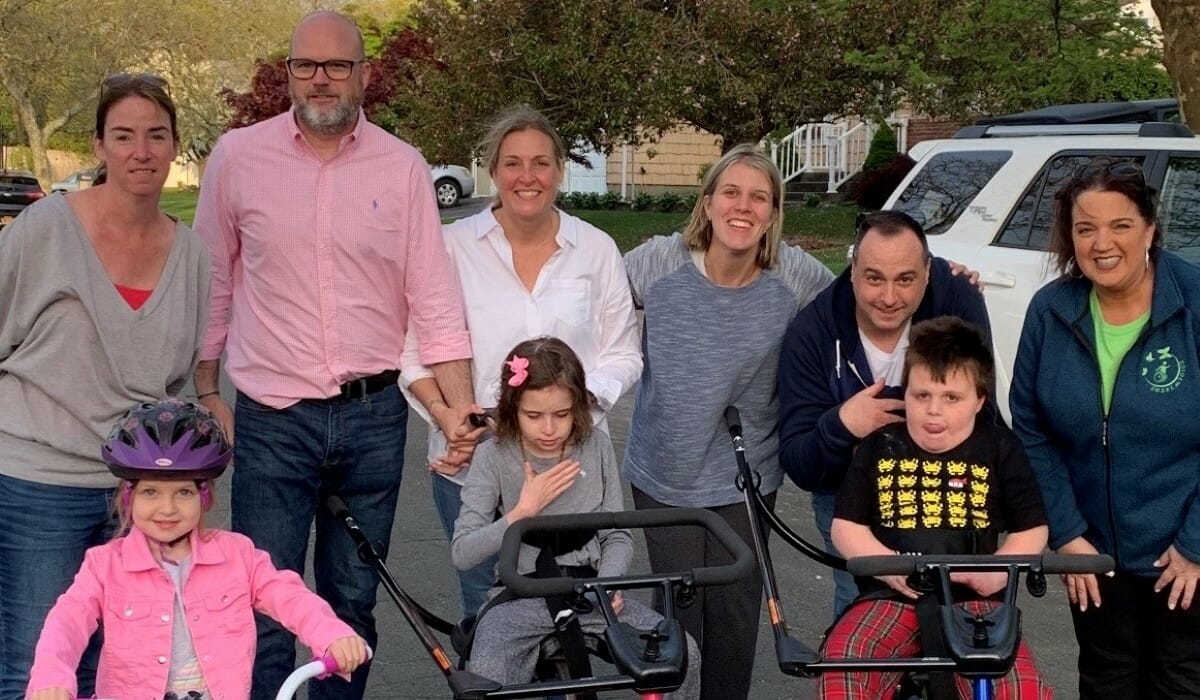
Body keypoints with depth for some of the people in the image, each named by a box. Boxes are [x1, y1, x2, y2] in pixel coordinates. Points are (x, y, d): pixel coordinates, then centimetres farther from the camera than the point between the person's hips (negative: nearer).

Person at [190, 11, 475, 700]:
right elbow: (212, 284, 7)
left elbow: (435, 299, 0)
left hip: (374, 416, 1)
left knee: (353, 604, 13)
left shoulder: (402, 167, 0)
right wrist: (206, 393, 7)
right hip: (271, 418, -1)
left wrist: (463, 410, -7)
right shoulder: (238, 156, -1)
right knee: (265, 609, -1)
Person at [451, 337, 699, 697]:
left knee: (683, 653, -17)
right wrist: (523, 510, -16)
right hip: (522, 597, -2)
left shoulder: (597, 446, 1)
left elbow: (618, 535, 4)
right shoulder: (493, 457, -5)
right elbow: (462, 553, -7)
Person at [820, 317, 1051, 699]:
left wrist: (996, 572, -11)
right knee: (841, 665, -30)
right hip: (891, 598, 0)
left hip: (973, 603, 0)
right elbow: (846, 526, 9)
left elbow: (1032, 531, 10)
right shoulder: (879, 447, 8)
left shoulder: (1001, 449, 7)